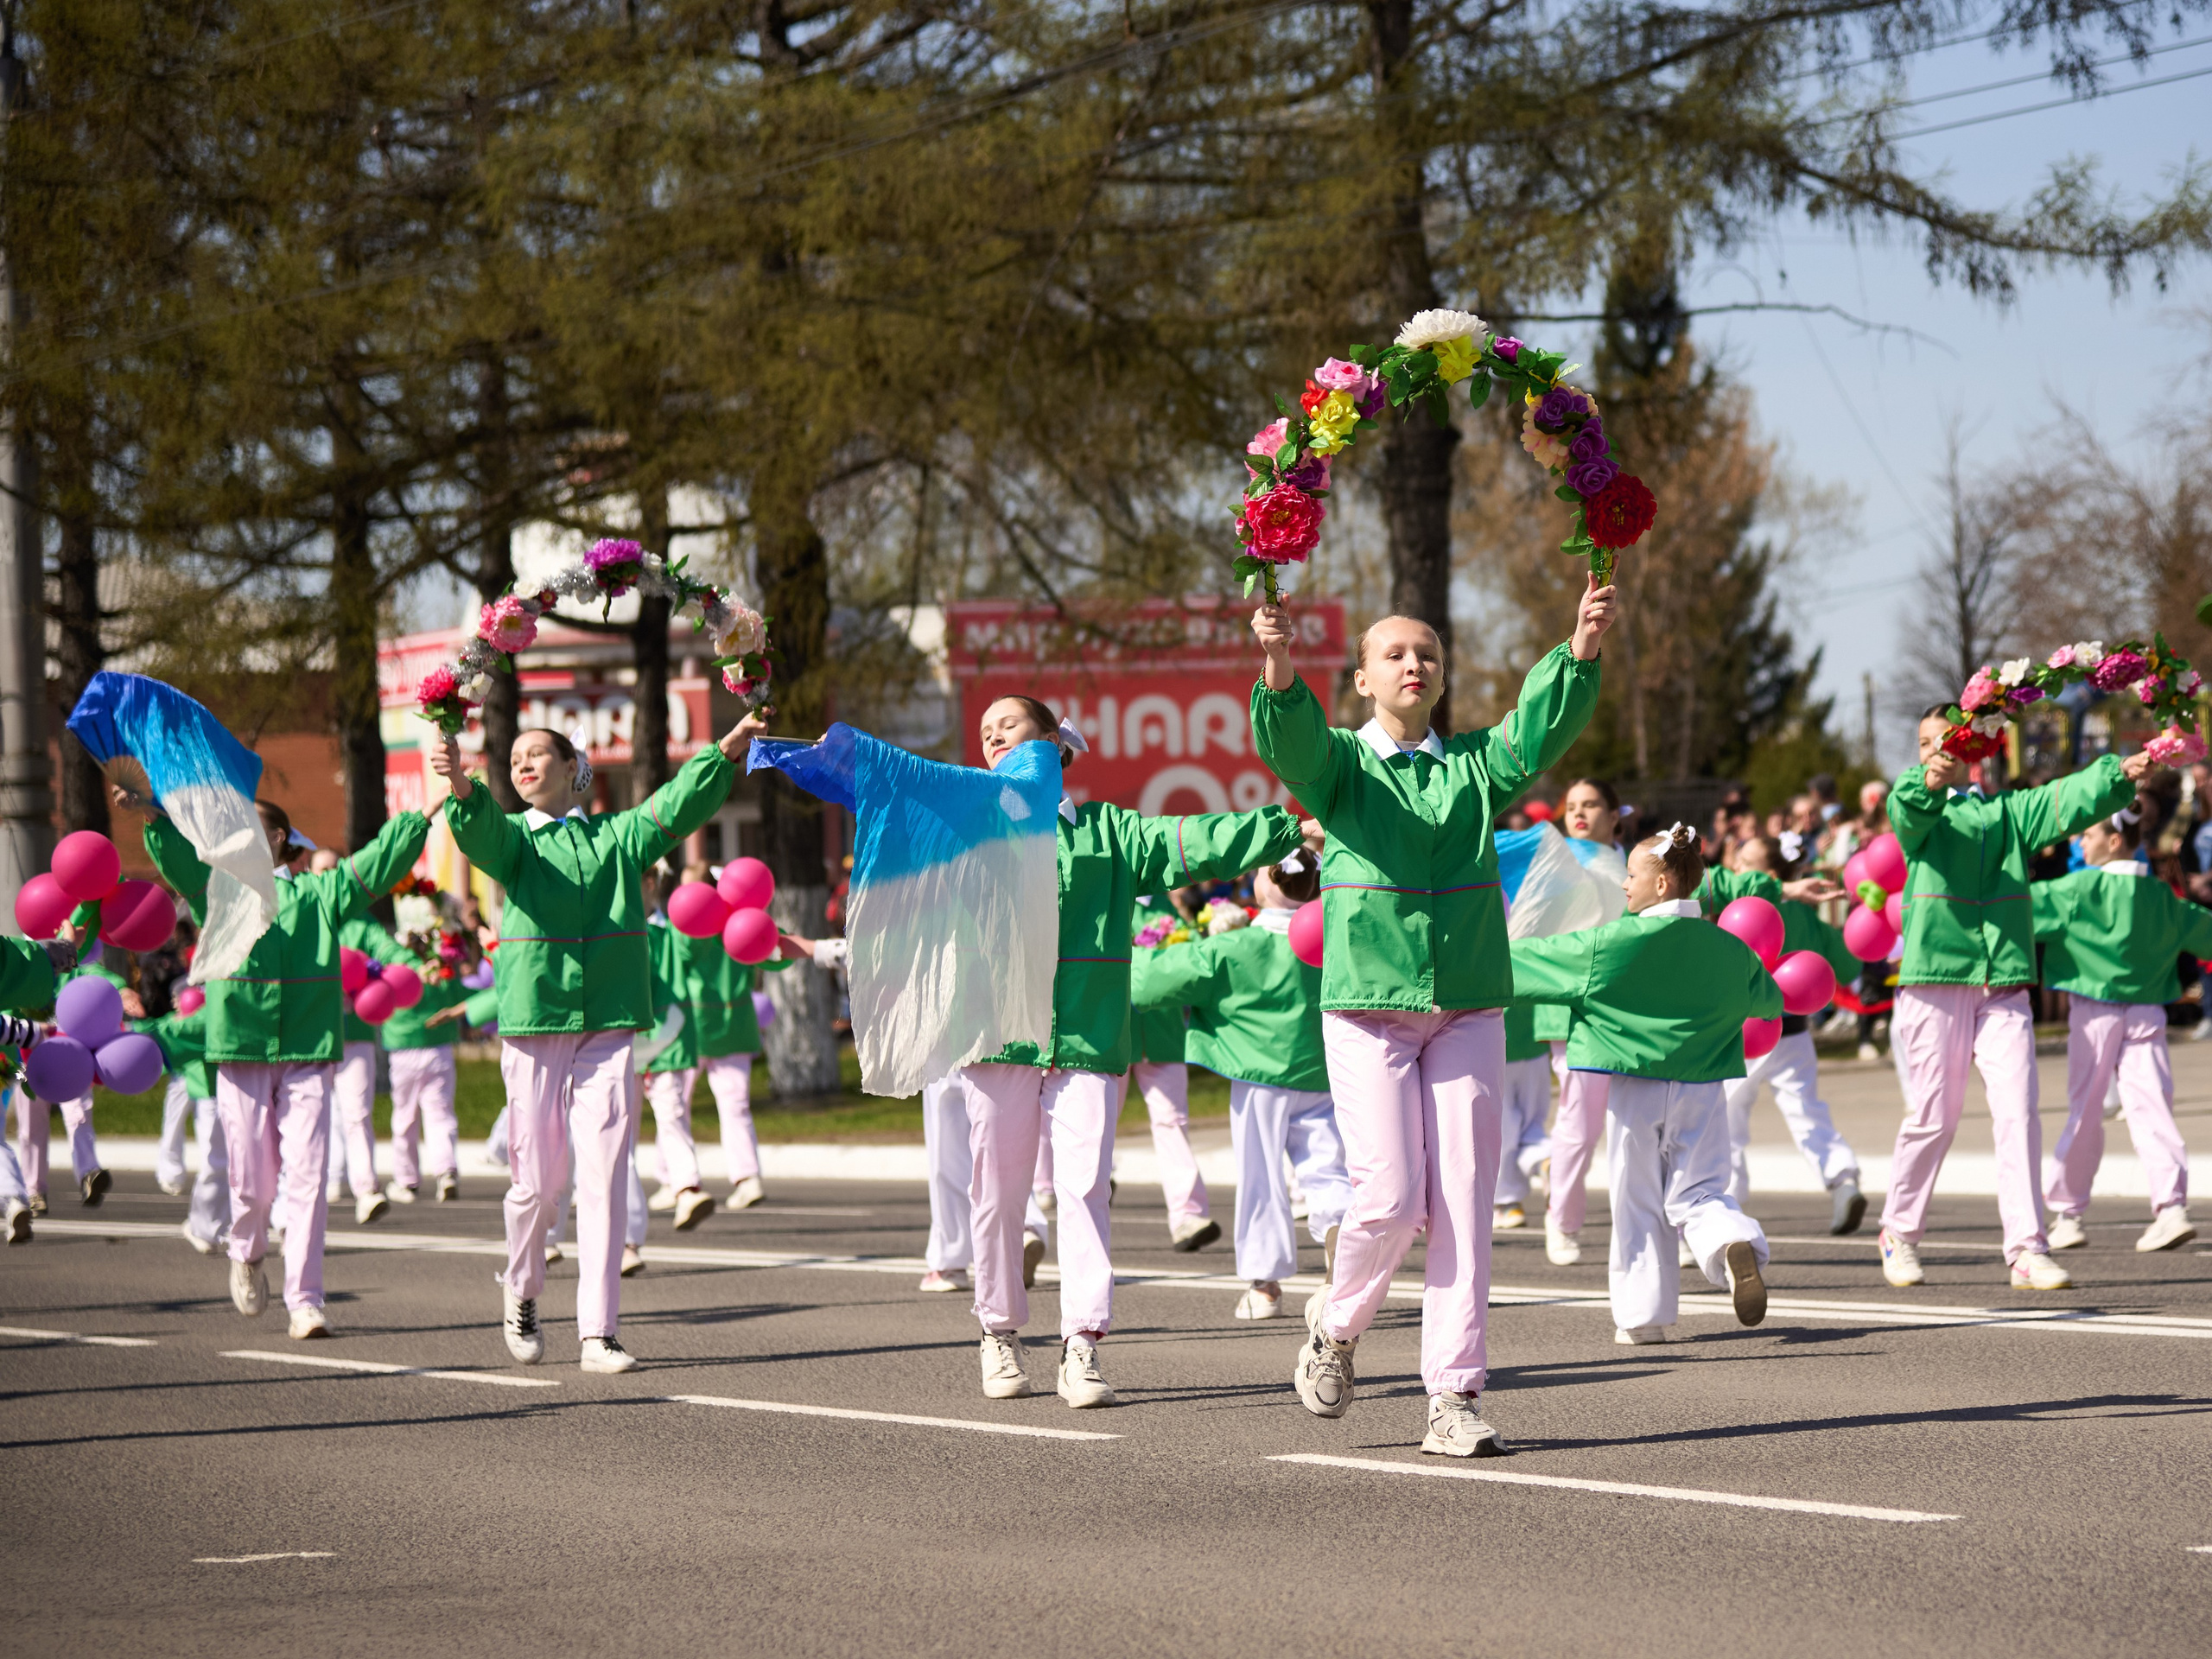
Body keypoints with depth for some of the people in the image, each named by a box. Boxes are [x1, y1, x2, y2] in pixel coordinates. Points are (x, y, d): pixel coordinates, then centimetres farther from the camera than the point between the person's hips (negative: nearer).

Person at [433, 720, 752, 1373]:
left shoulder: (618, 834, 12)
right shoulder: (512, 837, 7)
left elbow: (680, 804, -1)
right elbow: (480, 832, -14)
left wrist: (728, 750, -18)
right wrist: (461, 787, -37)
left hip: (609, 1025, 1)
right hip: (533, 1023, -1)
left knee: (603, 1181, -5)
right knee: (536, 1181, 2)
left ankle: (598, 1333, -3)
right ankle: (521, 1292, 30)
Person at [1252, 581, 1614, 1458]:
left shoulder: (1473, 763, 11)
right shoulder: (1340, 761, 4)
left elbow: (1543, 726, -6)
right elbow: (1290, 740, -17)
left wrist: (1582, 647, -24)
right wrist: (1279, 664, -38)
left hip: (1468, 1007, 3)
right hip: (1367, 1005, -3)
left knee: (1463, 1205, -1)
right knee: (1391, 1197, -9)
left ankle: (1454, 1398, 2)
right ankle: (1336, 1323, 21)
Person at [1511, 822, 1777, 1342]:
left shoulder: (1613, 943, -11)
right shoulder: (1727, 948, 3)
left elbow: (1535, 959, -3)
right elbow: (1770, 1002, 20)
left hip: (1635, 1089, -3)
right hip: (1701, 1089, 3)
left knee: (1638, 1202, 7)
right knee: (1696, 1192, 8)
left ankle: (1644, 1313, 9)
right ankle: (1735, 1243, -24)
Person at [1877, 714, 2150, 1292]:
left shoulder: (2006, 811, 15)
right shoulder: (1917, 809, 7)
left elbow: (2068, 801, 0)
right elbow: (1908, 810, -17)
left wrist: (2120, 775, -20)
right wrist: (1928, 783, -41)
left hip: (2003, 983, 2)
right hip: (1935, 980, -2)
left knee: (2018, 1112, -8)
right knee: (1932, 1117, 2)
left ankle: (2027, 1250, -8)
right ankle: (1900, 1232, 22)